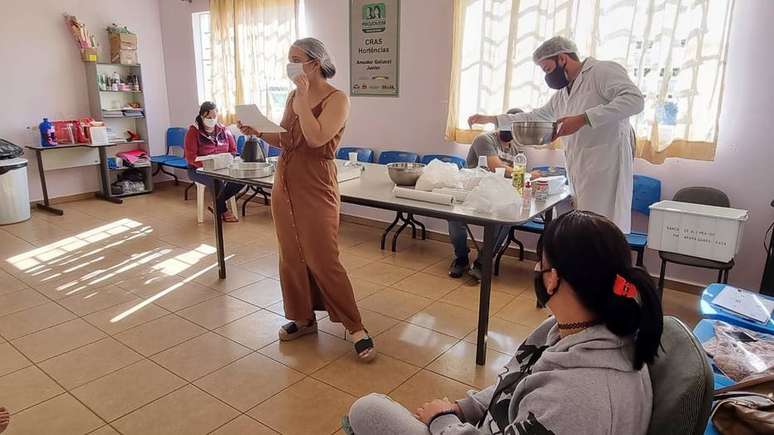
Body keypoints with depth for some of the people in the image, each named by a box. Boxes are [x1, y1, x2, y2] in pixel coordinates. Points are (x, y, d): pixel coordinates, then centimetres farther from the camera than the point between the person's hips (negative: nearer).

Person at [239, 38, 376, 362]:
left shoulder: (337, 99, -10)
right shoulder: (294, 96, 10)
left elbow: (316, 138, -26)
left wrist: (303, 96, -18)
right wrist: (258, 132, 0)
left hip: (316, 188, -7)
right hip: (284, 184, 7)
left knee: (323, 260, -6)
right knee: (291, 256, 12)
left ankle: (356, 327, 6)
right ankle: (303, 318, 27)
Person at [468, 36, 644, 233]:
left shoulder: (604, 70, -2)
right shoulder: (563, 93, 24)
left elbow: (634, 99, -15)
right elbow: (535, 117, 32)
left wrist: (583, 119, -21)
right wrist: (492, 119, 27)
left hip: (605, 167, -7)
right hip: (580, 173, 8)